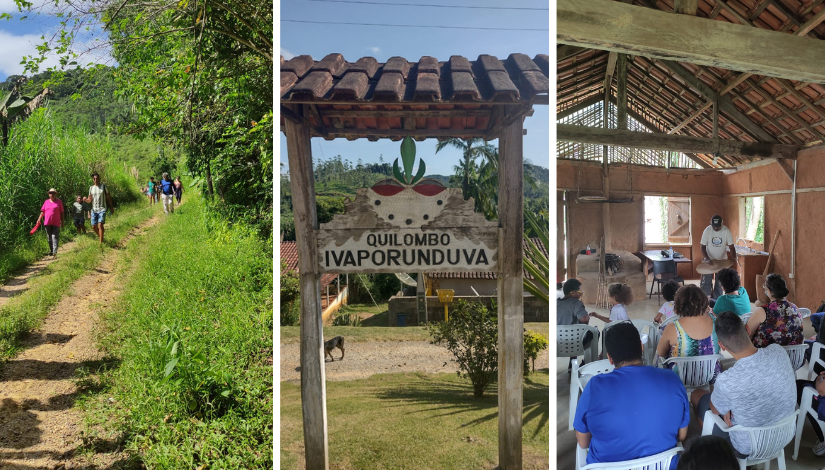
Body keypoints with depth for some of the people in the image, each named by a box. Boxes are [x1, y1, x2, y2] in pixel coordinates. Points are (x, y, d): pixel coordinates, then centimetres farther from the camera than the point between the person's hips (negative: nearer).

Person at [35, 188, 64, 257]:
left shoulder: (59, 202, 5)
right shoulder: (46, 202, 13)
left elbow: (61, 212, 5)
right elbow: (43, 211, 14)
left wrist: (62, 222, 2)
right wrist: (39, 219, 3)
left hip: (56, 223, -4)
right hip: (47, 223, 4)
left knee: (55, 237, -12)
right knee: (49, 238, 10)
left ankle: (55, 251, -20)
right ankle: (50, 251, 19)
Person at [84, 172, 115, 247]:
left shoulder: (103, 186, 2)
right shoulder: (91, 188, 10)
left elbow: (108, 198, 5)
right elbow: (89, 200, 12)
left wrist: (111, 208, 4)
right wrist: (85, 199, -11)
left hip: (102, 209, -4)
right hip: (94, 209, 4)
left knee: (100, 225, -17)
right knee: (94, 226, 3)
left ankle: (101, 242, -16)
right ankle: (101, 237, 27)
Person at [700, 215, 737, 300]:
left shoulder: (726, 231, -14)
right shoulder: (707, 230, -14)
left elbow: (731, 246, -12)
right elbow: (703, 246, -11)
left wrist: (734, 258, -29)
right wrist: (707, 259, -25)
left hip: (722, 260, 1)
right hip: (709, 260, -1)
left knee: (719, 282, 7)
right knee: (706, 282, -2)